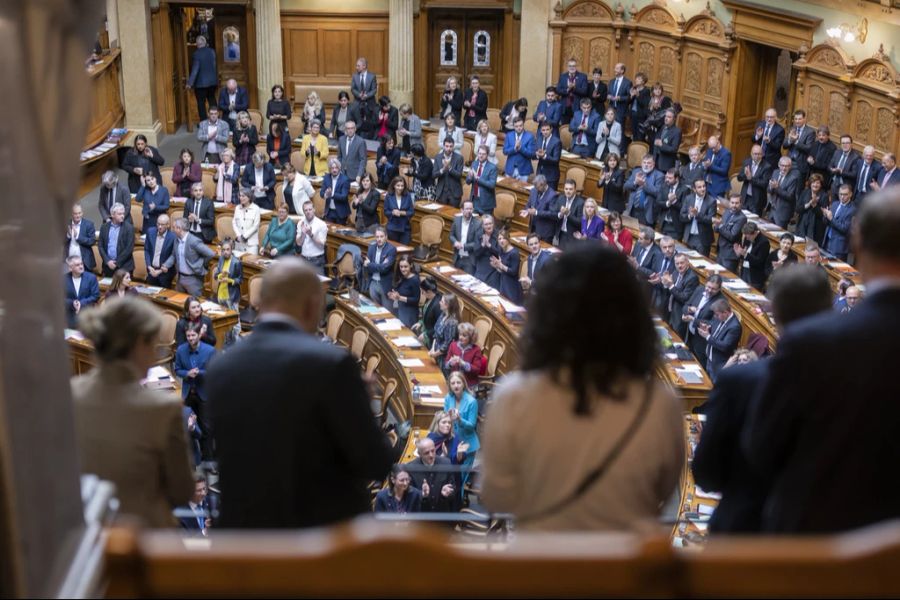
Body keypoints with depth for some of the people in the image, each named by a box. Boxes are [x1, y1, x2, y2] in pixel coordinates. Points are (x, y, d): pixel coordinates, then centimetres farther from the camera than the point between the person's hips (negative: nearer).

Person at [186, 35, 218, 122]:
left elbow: (195, 69, -19)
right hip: (213, 81, 6)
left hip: (201, 83, -5)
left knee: (201, 103, 3)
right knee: (212, 100, 18)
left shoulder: (197, 54, -16)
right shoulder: (212, 51, -1)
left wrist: (190, 83, -17)